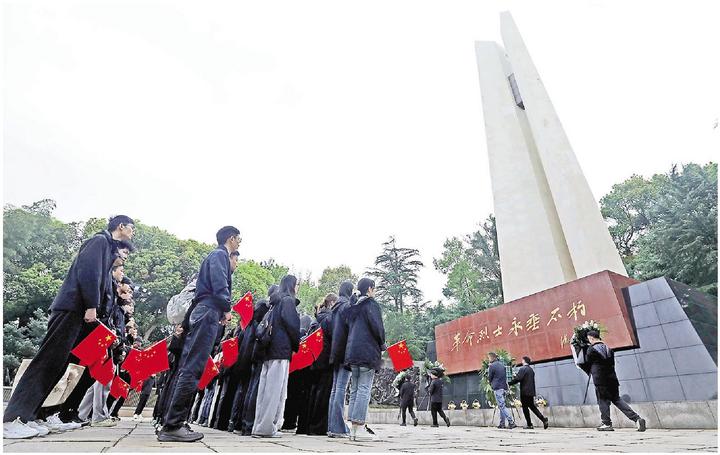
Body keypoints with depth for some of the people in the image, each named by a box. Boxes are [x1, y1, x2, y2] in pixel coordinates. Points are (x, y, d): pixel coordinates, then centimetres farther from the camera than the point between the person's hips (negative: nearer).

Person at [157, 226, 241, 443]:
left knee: (189, 368, 9)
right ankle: (172, 426, -9)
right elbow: (219, 285, -16)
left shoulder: (216, 256, 27)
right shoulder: (219, 255, -3)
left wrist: (221, 310, 12)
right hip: (209, 313, -10)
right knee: (193, 369, -11)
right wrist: (227, 309, -6)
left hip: (203, 313, 10)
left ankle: (173, 423, 13)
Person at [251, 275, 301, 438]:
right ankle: (267, 427, -5)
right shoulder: (288, 301, -3)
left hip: (269, 350, 8)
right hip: (282, 350, -8)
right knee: (275, 389, -6)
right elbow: (292, 324, -13)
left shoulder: (275, 301, 21)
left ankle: (259, 427, 12)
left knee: (265, 389, 8)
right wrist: (296, 345, -1)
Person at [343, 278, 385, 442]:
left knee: (354, 390, 9)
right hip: (368, 351, -7)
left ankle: (354, 429, 11)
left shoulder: (352, 307, 19)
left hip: (352, 351, 7)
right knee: (364, 390, -6)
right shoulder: (371, 304, -3)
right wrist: (382, 343, 0)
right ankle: (359, 428, -6)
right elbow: (376, 325, -16)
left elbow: (347, 328, 15)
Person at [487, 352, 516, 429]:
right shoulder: (501, 364, 12)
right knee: (501, 406, 13)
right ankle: (502, 423, 14)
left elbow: (489, 378, -3)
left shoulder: (491, 366, -10)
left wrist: (491, 385, 15)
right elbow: (505, 376, 19)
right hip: (504, 387, 8)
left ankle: (511, 422, -13)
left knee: (502, 406, -6)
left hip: (497, 388, -8)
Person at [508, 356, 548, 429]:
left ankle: (529, 425, 3)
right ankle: (544, 419, 5)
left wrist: (509, 383, -15)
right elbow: (532, 381, 19)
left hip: (525, 392, -8)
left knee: (525, 408, 1)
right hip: (531, 392, 8)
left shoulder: (523, 368, -13)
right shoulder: (531, 370, 13)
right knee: (532, 407, 15)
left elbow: (518, 379, -21)